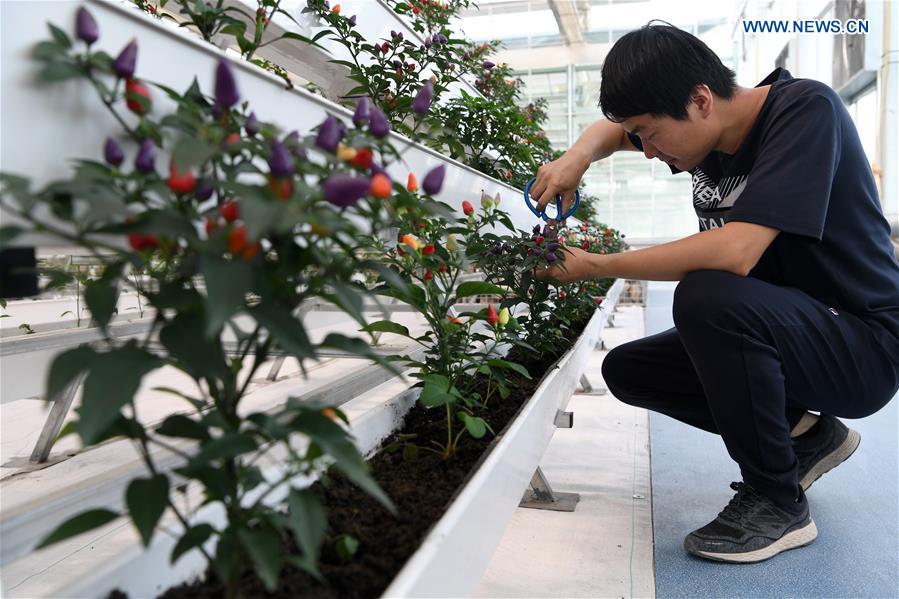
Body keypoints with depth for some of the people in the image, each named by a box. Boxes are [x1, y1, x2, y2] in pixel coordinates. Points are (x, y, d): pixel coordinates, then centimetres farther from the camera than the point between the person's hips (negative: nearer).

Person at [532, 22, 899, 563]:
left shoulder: (806, 109, -22)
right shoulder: (706, 128, 0)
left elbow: (735, 252, -35)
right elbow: (612, 127, 18)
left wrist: (596, 267, -24)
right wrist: (578, 157, -6)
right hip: (773, 334, 8)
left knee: (705, 296, -34)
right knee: (626, 370, 2)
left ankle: (777, 502, -13)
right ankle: (803, 433, 11)